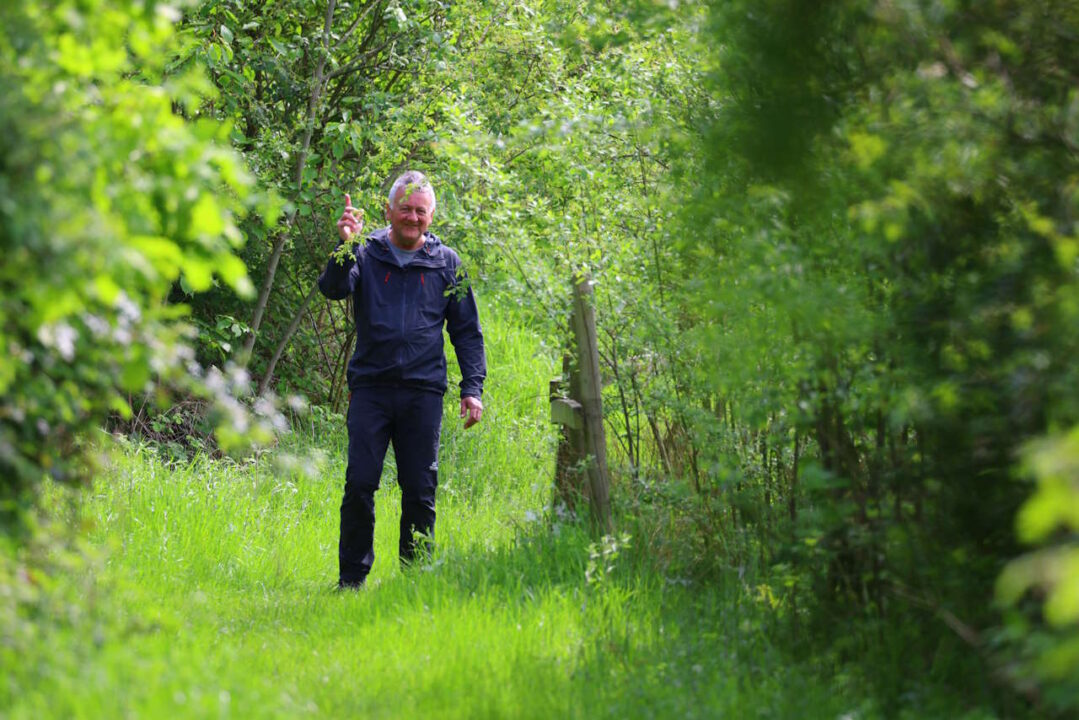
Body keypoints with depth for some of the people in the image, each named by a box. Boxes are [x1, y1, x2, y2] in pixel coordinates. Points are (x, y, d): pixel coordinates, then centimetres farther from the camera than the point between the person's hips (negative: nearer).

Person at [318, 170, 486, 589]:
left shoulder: (446, 263, 11)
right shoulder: (367, 255, 7)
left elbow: (467, 332, 13)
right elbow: (333, 288, -10)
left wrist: (472, 388, 4)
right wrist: (345, 247, -26)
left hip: (423, 392, 1)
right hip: (370, 386, -1)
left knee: (420, 490, 2)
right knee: (359, 484, -6)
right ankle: (352, 578, 3)